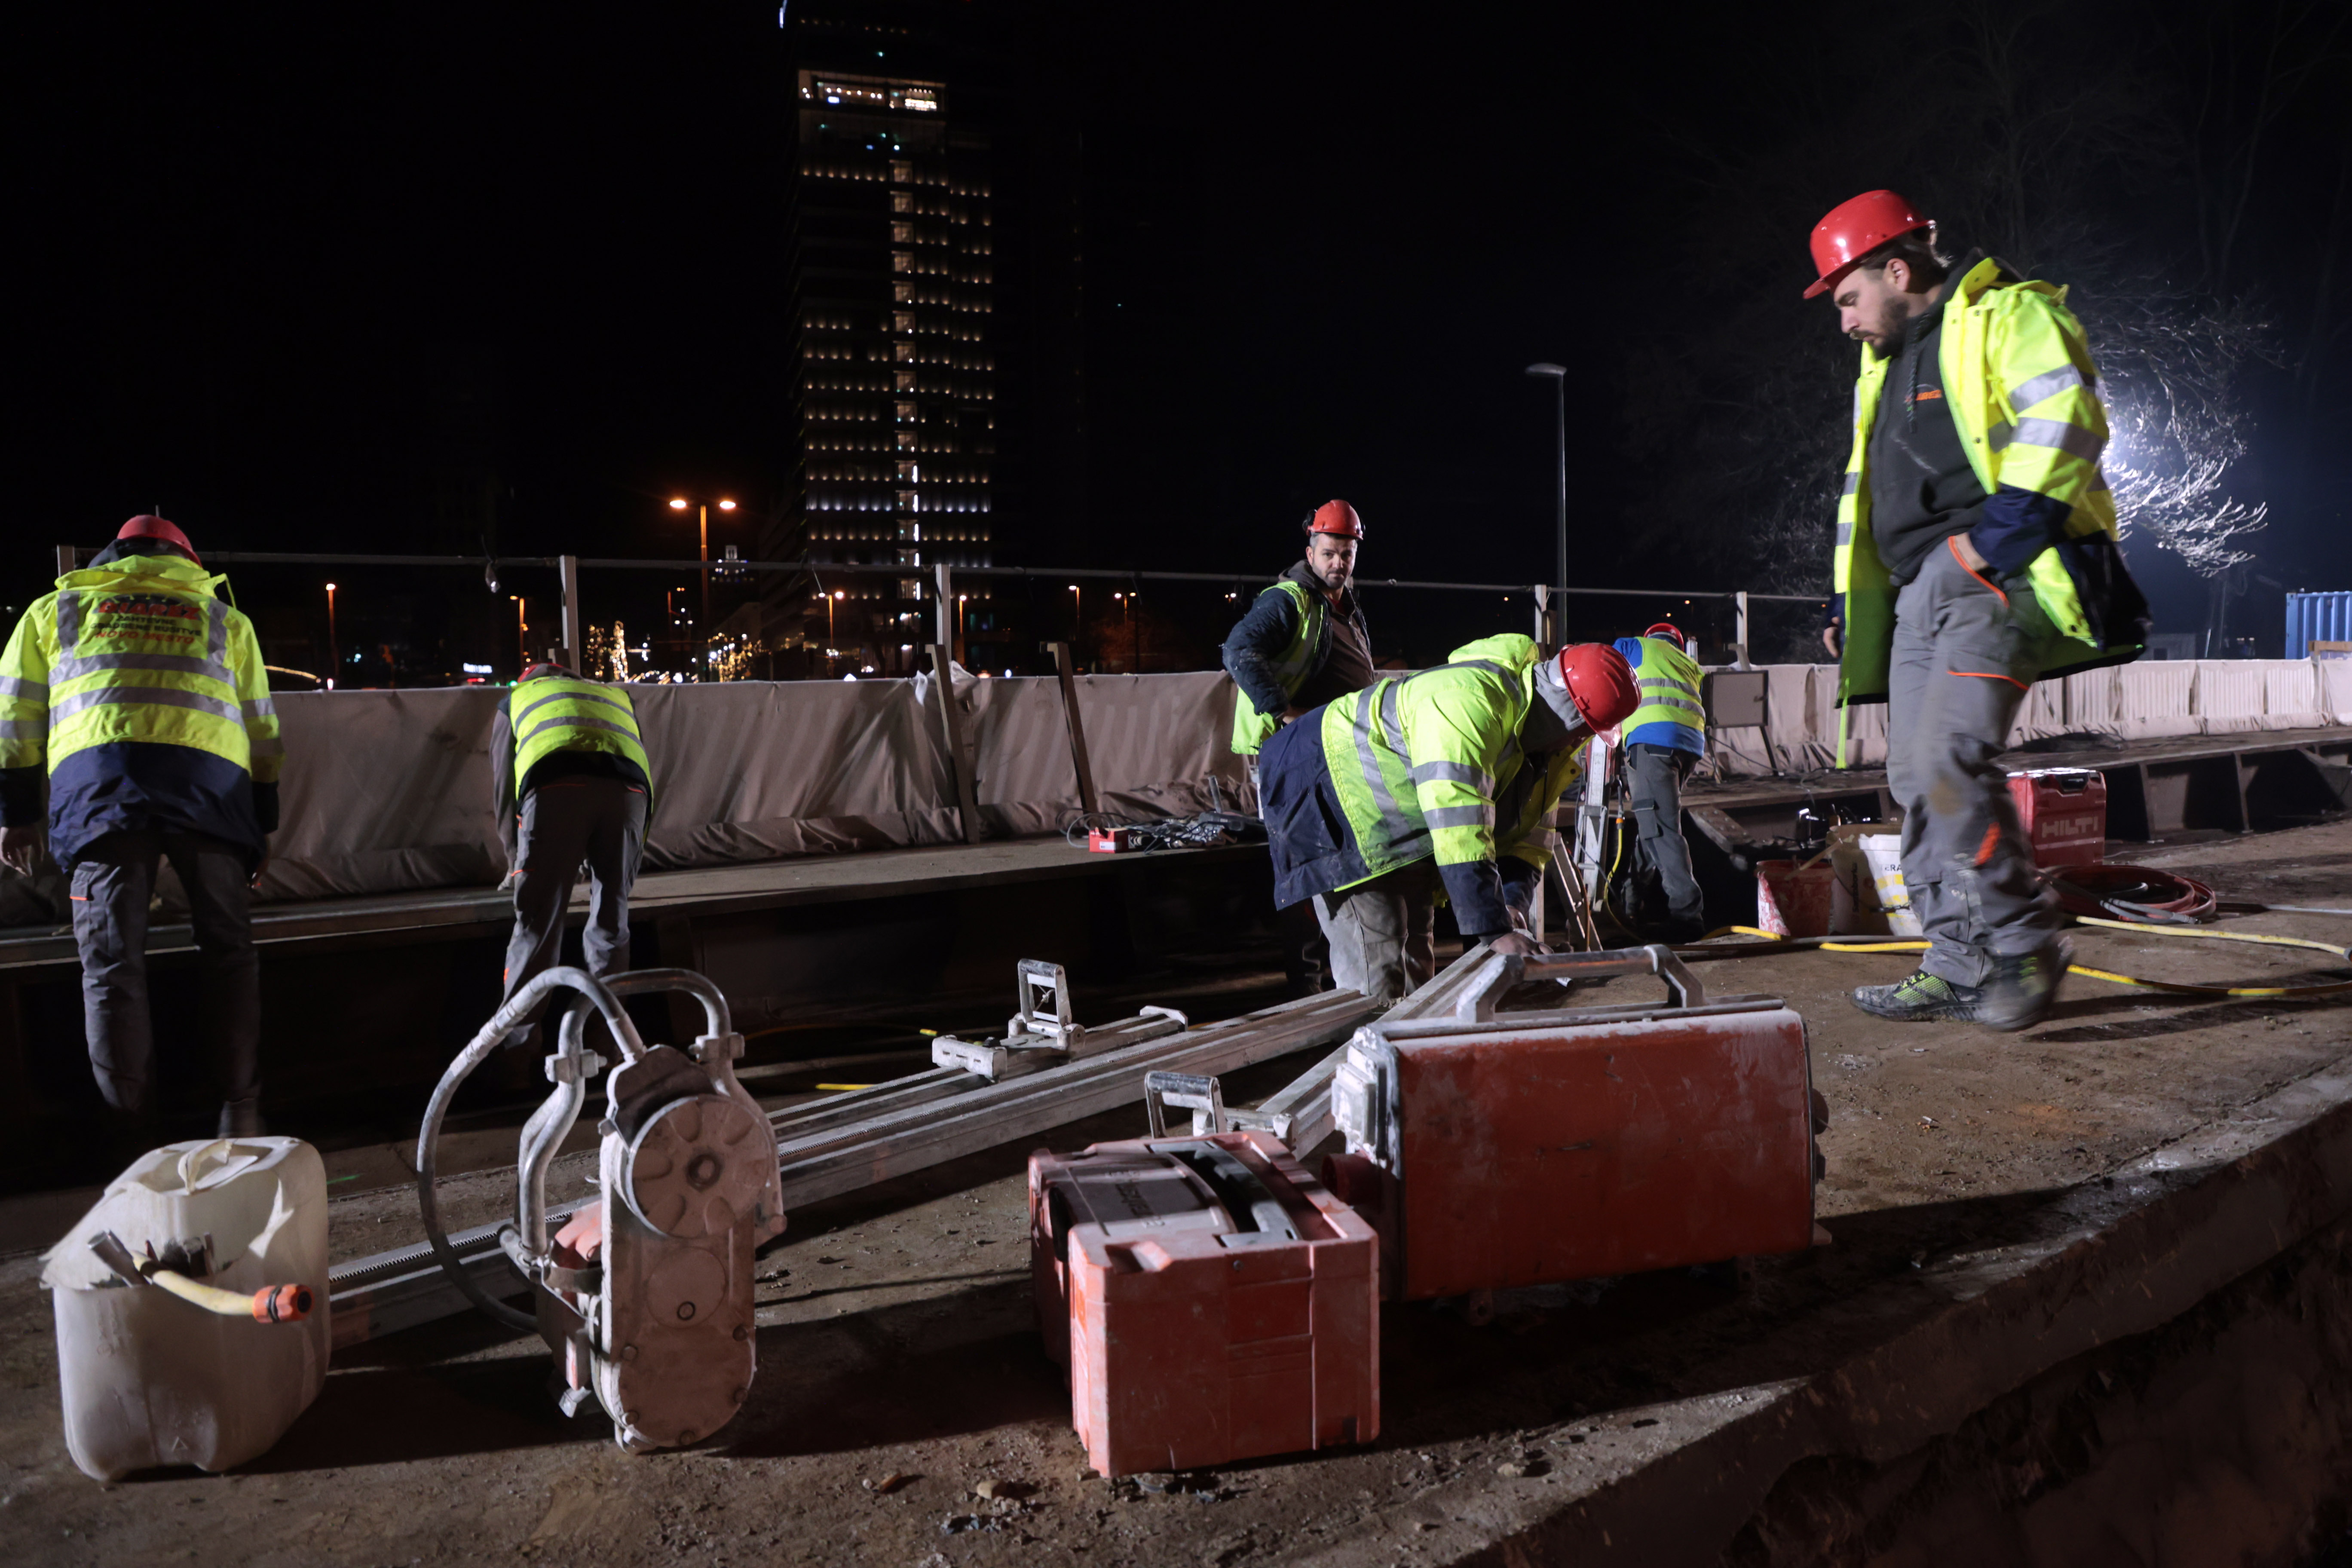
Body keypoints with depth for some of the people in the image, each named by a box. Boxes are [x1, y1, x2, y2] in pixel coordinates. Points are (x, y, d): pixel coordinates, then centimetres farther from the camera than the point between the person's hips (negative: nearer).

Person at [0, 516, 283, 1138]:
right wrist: (263, 826, 27)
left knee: (112, 964, 2)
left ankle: (130, 1137, 1)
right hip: (211, 782, 0)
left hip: (97, 780, 0)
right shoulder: (226, 620, 26)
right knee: (228, 951, 7)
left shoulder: (56, 609, 25)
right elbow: (263, 734, 23)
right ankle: (241, 1118, 4)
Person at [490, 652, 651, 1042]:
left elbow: (503, 787, 32)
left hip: (555, 790, -2)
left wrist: (514, 859, 43)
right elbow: (647, 774, 37)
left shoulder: (516, 699, 36)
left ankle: (510, 1041, 6)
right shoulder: (618, 697, 42)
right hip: (628, 792, 2)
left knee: (536, 922, 4)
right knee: (611, 919, 15)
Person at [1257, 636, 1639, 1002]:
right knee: (1374, 977, -16)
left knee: (1416, 966, 12)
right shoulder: (1472, 699, -33)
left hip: (1405, 830, 10)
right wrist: (1495, 930, -40)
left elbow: (1530, 831, 2)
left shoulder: (1557, 744, 0)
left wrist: (1513, 903, -17)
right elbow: (1458, 820, -40)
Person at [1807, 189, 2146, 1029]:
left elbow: (2066, 415, -15)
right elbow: (1866, 487, 30)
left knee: (1947, 755, -23)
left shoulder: (2008, 315, 1)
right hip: (1921, 590, 9)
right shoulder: (1886, 367, 28)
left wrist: (2008, 520, -25)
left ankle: (2024, 947, -10)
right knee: (1917, 779, 3)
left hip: (1996, 573, -9)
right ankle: (1962, 969, 10)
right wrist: (1850, 600, 23)